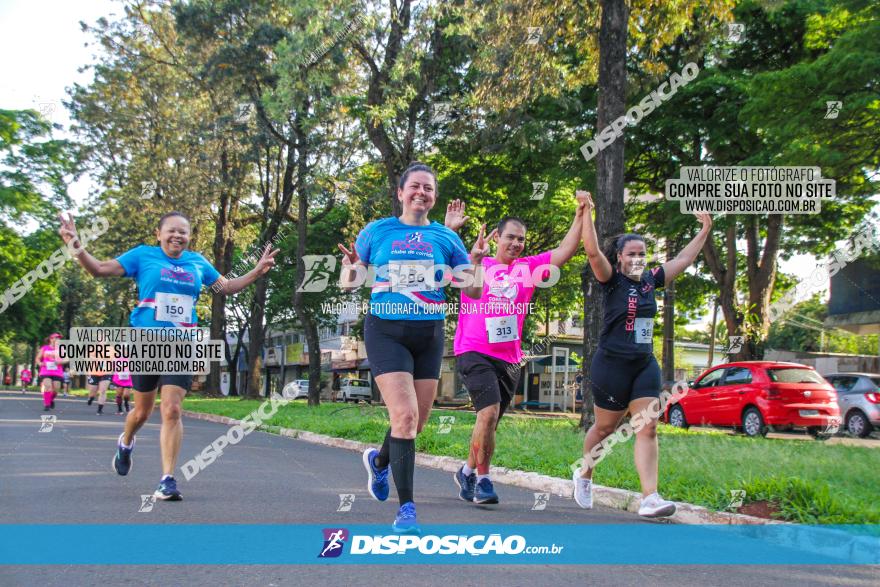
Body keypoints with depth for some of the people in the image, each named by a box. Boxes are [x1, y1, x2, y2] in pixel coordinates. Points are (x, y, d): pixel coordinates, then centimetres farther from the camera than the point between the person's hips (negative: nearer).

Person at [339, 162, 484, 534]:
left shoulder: (446, 238, 7)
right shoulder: (376, 232, 3)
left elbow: (473, 291, 7)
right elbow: (350, 283, 9)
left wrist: (475, 262, -11)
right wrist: (350, 268, -13)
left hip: (429, 335, 4)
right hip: (386, 331, -3)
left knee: (417, 421, 10)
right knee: (405, 415, -17)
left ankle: (379, 460, 43)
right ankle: (406, 508, -9)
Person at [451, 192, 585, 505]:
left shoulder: (528, 268, 10)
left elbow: (565, 251, 6)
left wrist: (580, 216, -2)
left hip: (509, 358, 4)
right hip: (475, 353, -4)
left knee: (490, 420, 12)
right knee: (489, 412, -21)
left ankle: (467, 472, 33)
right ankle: (482, 479, -8)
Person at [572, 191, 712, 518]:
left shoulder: (650, 281, 9)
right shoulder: (612, 281, -8)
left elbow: (684, 260, 18)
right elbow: (593, 252, -24)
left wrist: (705, 231, 21)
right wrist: (587, 212, -29)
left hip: (645, 365, 5)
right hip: (612, 364, -5)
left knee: (647, 429, -7)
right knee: (604, 429, 10)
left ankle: (649, 498, -13)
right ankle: (584, 475, 35)